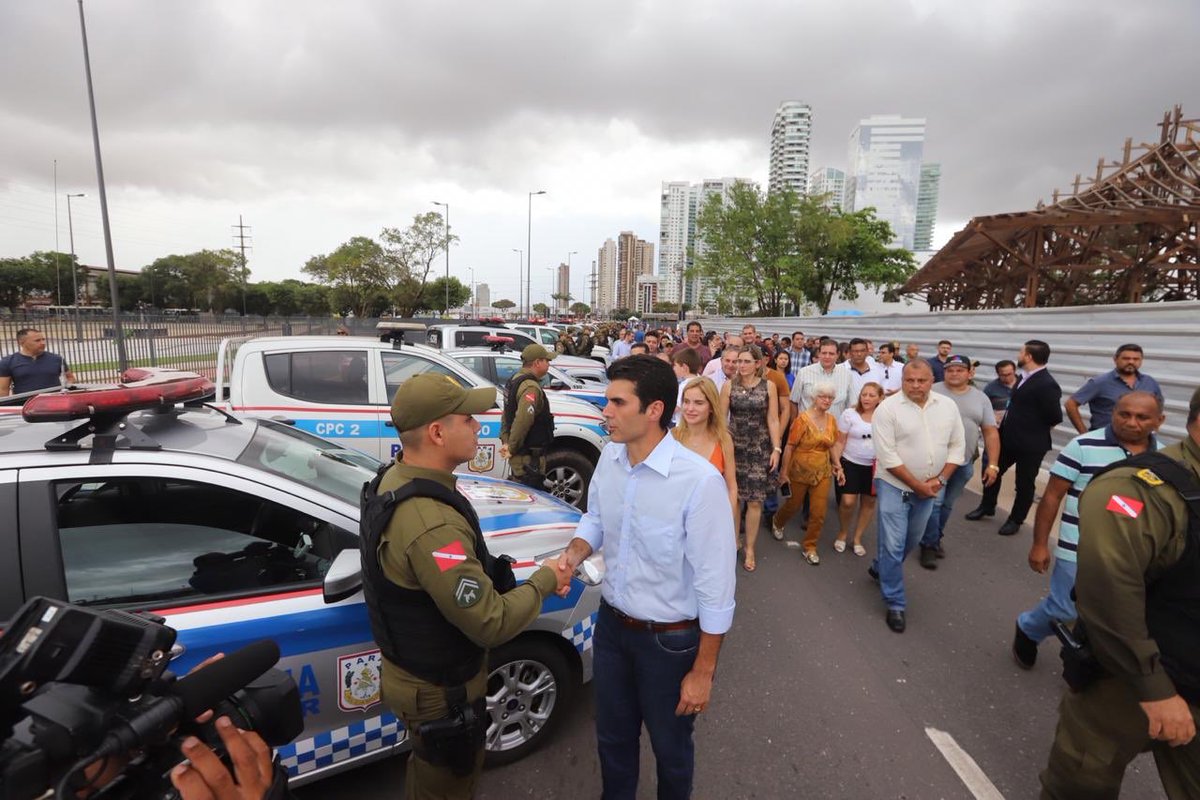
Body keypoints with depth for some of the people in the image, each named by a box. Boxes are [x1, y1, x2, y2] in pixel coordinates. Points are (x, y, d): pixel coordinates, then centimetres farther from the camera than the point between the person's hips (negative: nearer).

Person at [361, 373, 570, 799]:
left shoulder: (393, 478, -8)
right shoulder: (432, 523, -39)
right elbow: (492, 623, -31)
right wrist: (544, 581, -16)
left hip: (411, 668, 8)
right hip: (439, 689, -8)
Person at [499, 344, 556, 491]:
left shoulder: (515, 380, 11)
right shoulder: (531, 387, -22)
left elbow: (506, 414, 17)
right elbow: (522, 422, -31)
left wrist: (505, 441, 13)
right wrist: (511, 449, -20)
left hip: (519, 457, 10)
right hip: (529, 459, -10)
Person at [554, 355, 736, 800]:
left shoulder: (699, 480, -29)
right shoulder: (609, 458, -9)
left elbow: (715, 584, -21)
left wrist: (703, 671, -13)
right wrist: (574, 553, -13)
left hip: (670, 639, -5)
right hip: (611, 625, 5)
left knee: (670, 747, 22)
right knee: (612, 737, 27)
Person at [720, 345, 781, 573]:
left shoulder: (769, 386, -1)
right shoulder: (729, 385, -1)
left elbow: (773, 420, -1)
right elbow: (721, 417, 0)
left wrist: (776, 449, -7)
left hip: (760, 448, 0)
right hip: (733, 446, 1)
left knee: (755, 501, 2)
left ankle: (750, 549, 16)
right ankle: (733, 540, 27)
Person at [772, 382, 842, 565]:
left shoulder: (831, 420, -1)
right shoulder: (803, 418, -17)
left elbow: (830, 446, 13)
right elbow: (789, 447, -13)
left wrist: (838, 467, 4)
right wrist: (784, 472, -11)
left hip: (823, 472, 4)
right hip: (800, 470, -4)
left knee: (819, 512, 3)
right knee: (794, 505, 16)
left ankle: (809, 546, 22)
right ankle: (777, 521, 48)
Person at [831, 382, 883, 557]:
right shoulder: (849, 414, -8)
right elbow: (839, 442, -5)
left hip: (875, 467, 3)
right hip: (851, 464, -2)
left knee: (869, 503, 11)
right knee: (847, 502, -9)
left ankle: (857, 539, 28)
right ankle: (842, 534, 18)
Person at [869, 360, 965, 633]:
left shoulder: (948, 406, -1)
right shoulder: (887, 408, -16)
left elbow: (956, 446, 3)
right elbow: (887, 455, -18)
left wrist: (939, 480, -9)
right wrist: (917, 484, -16)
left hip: (928, 488, 5)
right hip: (895, 486, -5)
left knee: (911, 541, 20)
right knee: (893, 546, -3)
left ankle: (880, 568, 47)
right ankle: (895, 604, 13)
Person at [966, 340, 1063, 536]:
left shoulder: (1047, 384, -23)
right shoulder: (1027, 377, 5)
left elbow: (1055, 418, -19)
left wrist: (1036, 430, -3)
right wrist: (1005, 420, 2)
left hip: (1030, 444, -8)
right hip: (1009, 438, 8)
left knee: (1024, 483, 10)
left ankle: (1015, 520, 27)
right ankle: (987, 507, 37)